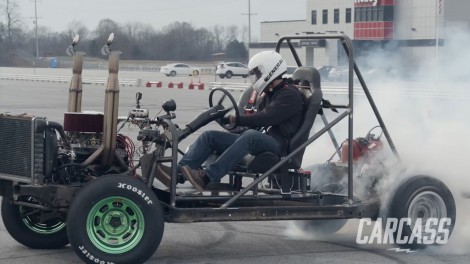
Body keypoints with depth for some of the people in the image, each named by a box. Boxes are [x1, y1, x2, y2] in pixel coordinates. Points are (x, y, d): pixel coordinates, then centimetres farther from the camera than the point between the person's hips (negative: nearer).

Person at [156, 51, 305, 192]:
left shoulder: (290, 95, -5)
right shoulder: (271, 94, 26)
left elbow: (265, 118, -18)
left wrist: (237, 120, -18)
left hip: (276, 143, -9)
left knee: (249, 136, -41)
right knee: (209, 136, -4)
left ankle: (207, 178, -51)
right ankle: (177, 172, -25)